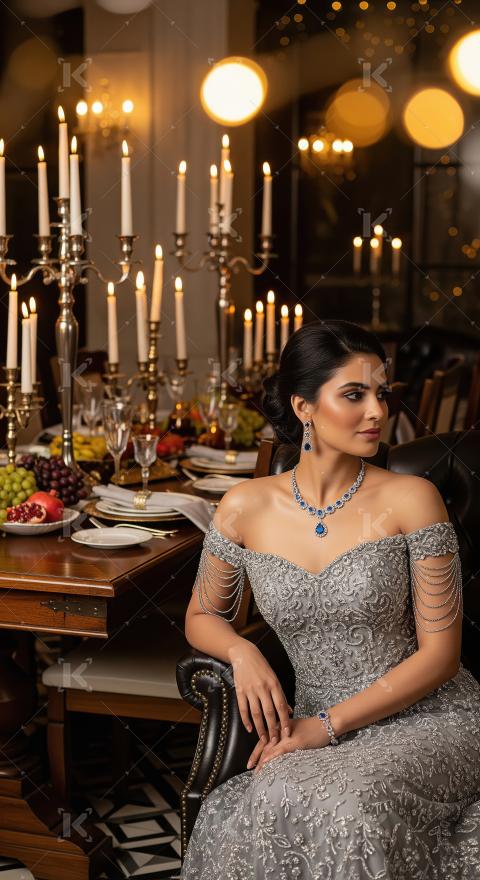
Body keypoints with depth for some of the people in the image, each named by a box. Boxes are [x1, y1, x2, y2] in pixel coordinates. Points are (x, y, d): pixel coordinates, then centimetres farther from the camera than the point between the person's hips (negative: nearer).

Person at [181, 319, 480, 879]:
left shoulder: (411, 499, -8)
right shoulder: (246, 508, -1)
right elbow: (202, 617, 14)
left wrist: (329, 724, -14)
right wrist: (243, 653, -9)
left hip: (431, 720, -2)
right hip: (323, 733, 2)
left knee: (346, 808, -33)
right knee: (251, 810, -29)